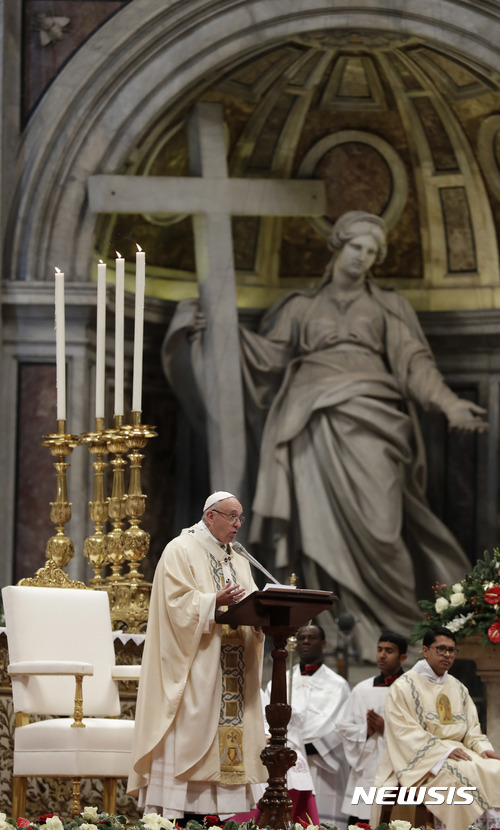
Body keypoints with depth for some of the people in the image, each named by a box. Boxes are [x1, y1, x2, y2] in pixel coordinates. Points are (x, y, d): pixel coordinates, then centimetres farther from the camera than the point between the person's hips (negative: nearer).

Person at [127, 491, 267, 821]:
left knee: (229, 729, 0)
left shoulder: (238, 560, 21)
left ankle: (218, 808, -1)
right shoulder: (181, 551, -2)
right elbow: (178, 602, -13)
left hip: (232, 665, 7)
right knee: (189, 730, -12)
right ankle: (175, 810, -14)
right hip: (195, 661, -7)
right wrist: (215, 601, -25)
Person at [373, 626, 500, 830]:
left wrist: (483, 748, -9)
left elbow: (471, 728, 15)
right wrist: (444, 750, -21)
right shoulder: (403, 687, -1)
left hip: (456, 752, 6)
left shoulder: (458, 689, 19)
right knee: (461, 776, -35)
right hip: (419, 760, -6)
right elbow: (405, 731, -10)